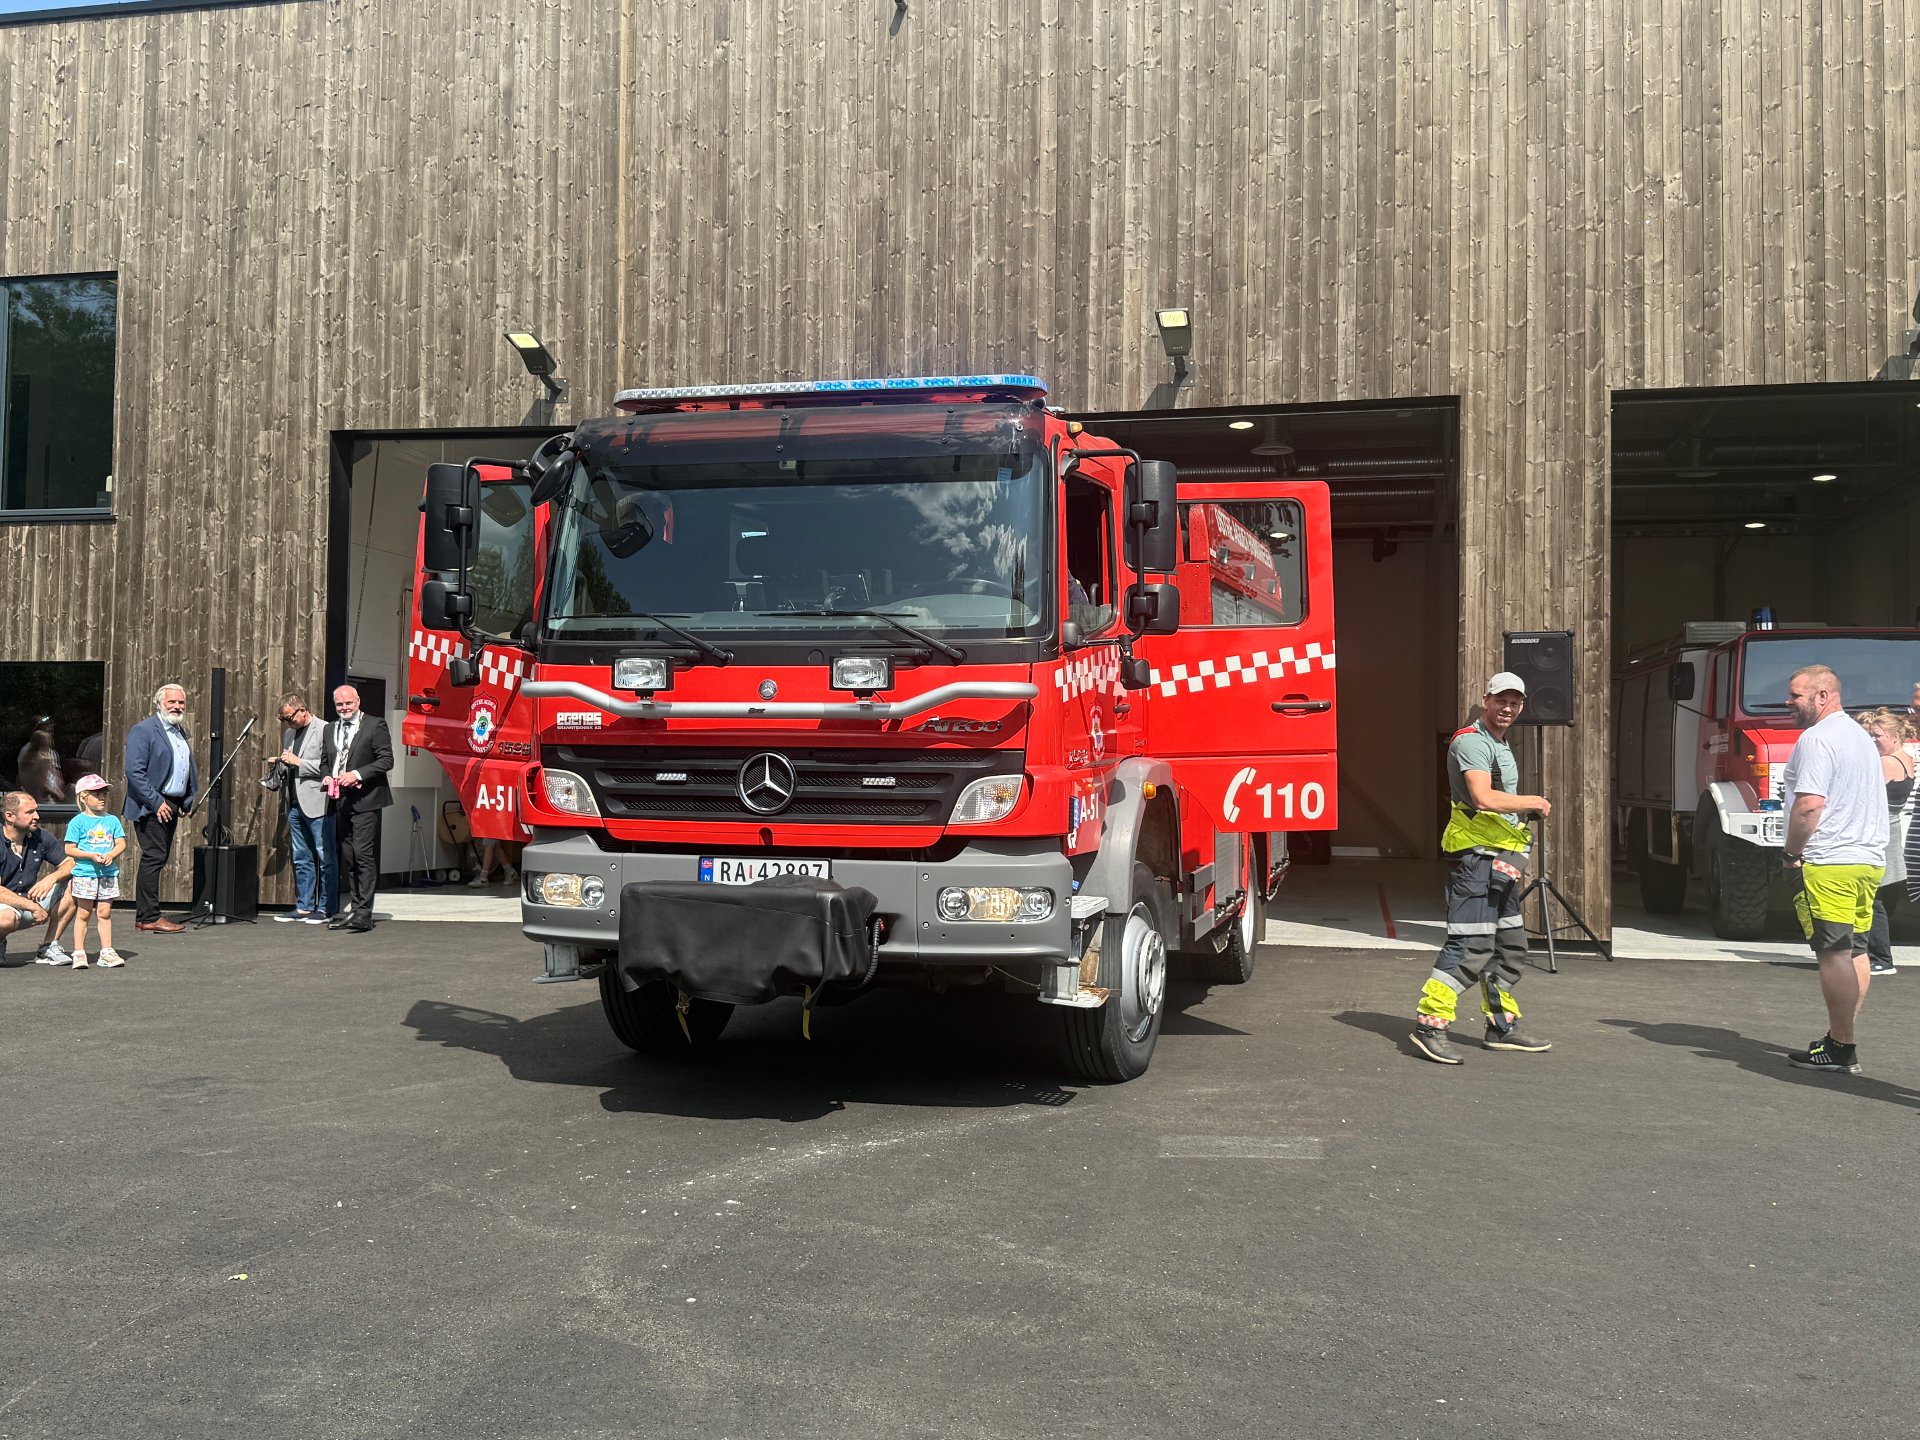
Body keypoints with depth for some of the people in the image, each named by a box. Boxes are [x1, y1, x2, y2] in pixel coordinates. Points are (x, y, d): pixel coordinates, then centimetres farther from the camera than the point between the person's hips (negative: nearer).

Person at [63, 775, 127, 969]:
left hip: (109, 874, 3)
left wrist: (110, 855, -11)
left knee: (105, 912, 5)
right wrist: (92, 855, -16)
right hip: (85, 874, -3)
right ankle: (79, 953, 6)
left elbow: (121, 844, 8)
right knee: (84, 913, 1)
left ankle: (107, 952, 9)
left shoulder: (112, 820, 10)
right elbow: (70, 850, -4)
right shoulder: (78, 822, -2)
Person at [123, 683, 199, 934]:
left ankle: (144, 914, 17)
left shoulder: (181, 732, 18)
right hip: (151, 807, -8)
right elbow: (134, 771, -16)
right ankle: (149, 917, -7)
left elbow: (190, 769, 24)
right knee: (154, 858, -10)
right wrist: (156, 803, -18)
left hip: (171, 806, 8)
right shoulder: (143, 730, -8)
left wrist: (187, 800, 11)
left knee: (158, 860, 11)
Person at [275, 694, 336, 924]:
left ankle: (326, 908, 0)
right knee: (301, 859, 12)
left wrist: (298, 762, -14)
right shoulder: (288, 735, 18)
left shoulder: (324, 730, -7)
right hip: (295, 804, 8)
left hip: (317, 804, -8)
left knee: (326, 858, -4)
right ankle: (304, 906, 18)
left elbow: (329, 766, -14)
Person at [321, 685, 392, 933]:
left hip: (365, 801, -7)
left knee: (363, 855, -12)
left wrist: (357, 774, -18)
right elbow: (324, 760, 24)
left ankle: (364, 914, -12)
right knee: (348, 858, 11)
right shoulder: (330, 729, 16)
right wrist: (327, 776, 2)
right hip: (341, 801, 7)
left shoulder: (375, 725, -3)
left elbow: (386, 760, -9)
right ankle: (354, 909, 17)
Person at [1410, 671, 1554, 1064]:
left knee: (1510, 946, 14)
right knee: (1471, 945, -15)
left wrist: (1527, 812, 16)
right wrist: (1532, 802, -13)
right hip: (1475, 855, -10)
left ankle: (1502, 1027, 24)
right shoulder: (1472, 741, -13)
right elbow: (1483, 798, -26)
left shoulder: (1501, 746, 21)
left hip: (1500, 860, 10)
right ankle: (1430, 1024, -13)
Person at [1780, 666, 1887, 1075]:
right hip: (1869, 859, 10)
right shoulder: (1859, 735, 20)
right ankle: (1842, 1039, 17)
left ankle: (1840, 1049, -4)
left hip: (1830, 863, -10)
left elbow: (1810, 804, -22)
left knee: (1835, 955, -7)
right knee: (1854, 952, 11)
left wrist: (1790, 852, -11)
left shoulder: (1817, 738, -13)